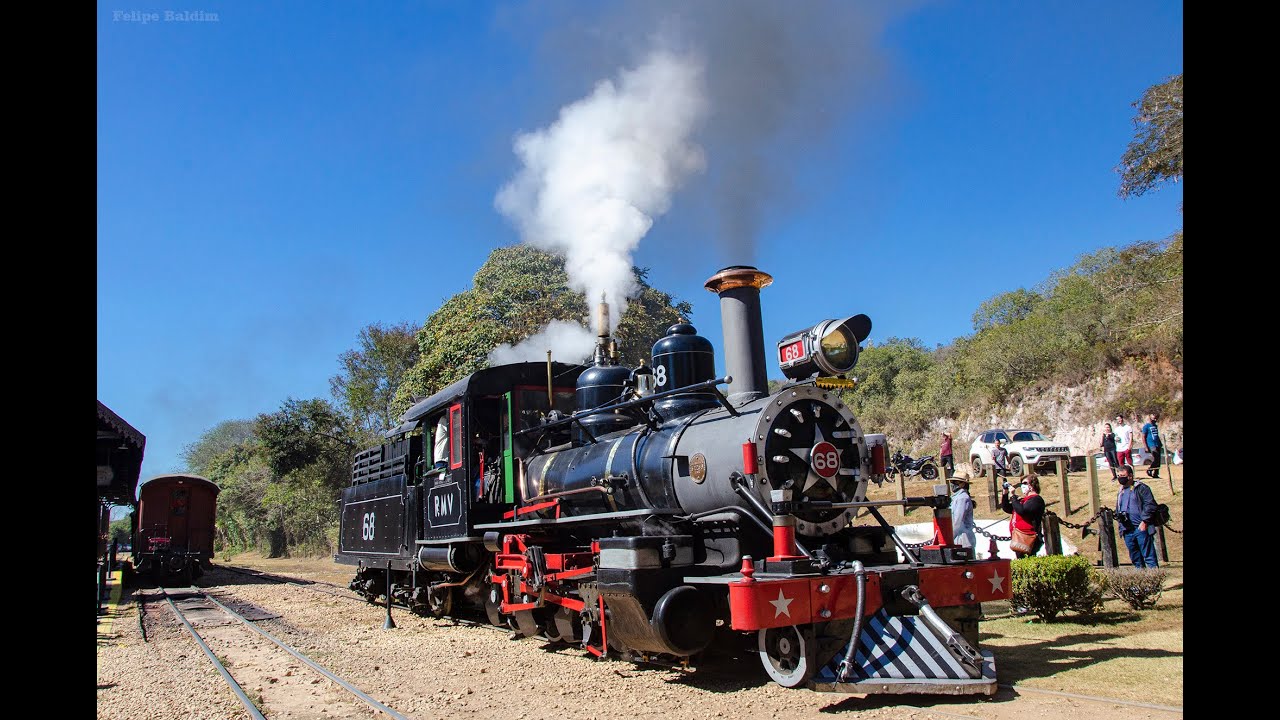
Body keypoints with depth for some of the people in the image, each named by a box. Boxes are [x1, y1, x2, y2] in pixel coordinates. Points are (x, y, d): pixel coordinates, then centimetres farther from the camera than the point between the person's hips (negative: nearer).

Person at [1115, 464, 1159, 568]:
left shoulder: (1140, 488, -2)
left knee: (1148, 555, -7)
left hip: (1141, 528, -7)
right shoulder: (1121, 491, 19)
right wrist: (1119, 516, 5)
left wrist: (1144, 522, -15)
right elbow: (1117, 509, 25)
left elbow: (1150, 505, -10)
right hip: (1127, 530, 7)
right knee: (1135, 558, 12)